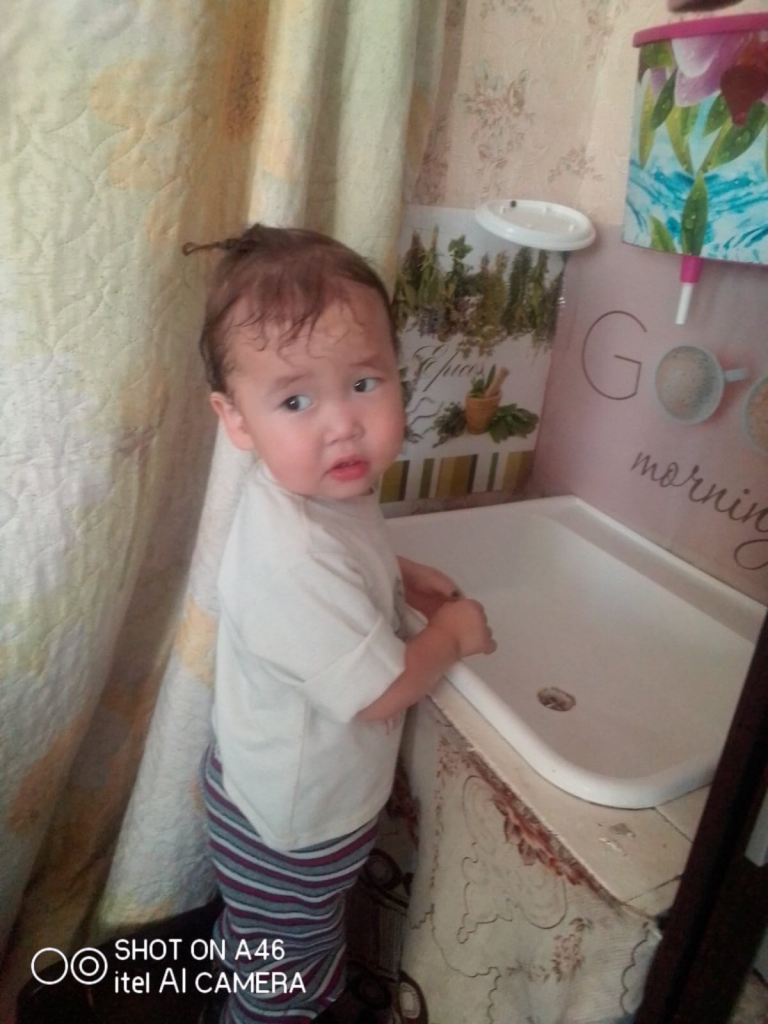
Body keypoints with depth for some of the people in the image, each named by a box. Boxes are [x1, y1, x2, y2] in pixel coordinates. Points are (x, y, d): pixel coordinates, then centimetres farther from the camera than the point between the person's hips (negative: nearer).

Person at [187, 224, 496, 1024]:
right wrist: (455, 632, -15)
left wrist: (405, 577, -3)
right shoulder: (294, 560, -41)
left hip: (299, 795, 8)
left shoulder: (322, 488, -12)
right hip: (291, 828, -8)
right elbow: (382, 690, -31)